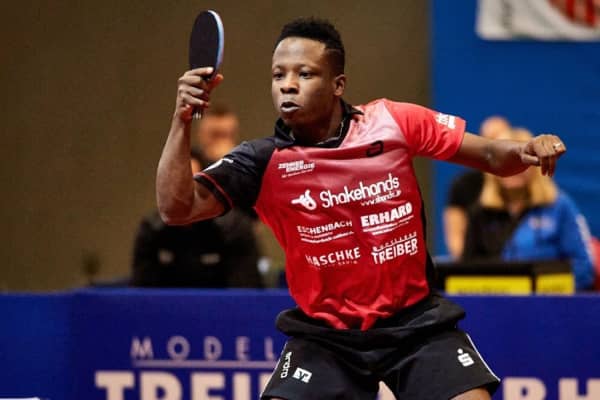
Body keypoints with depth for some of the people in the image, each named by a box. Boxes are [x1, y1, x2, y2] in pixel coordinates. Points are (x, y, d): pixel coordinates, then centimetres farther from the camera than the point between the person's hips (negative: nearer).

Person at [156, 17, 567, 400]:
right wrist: (182, 120, -30)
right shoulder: (264, 161, -10)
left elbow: (492, 157, 3)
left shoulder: (394, 122, -7)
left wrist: (526, 150, -20)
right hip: (325, 335, 0)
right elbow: (177, 208, -20)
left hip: (416, 322, 1)